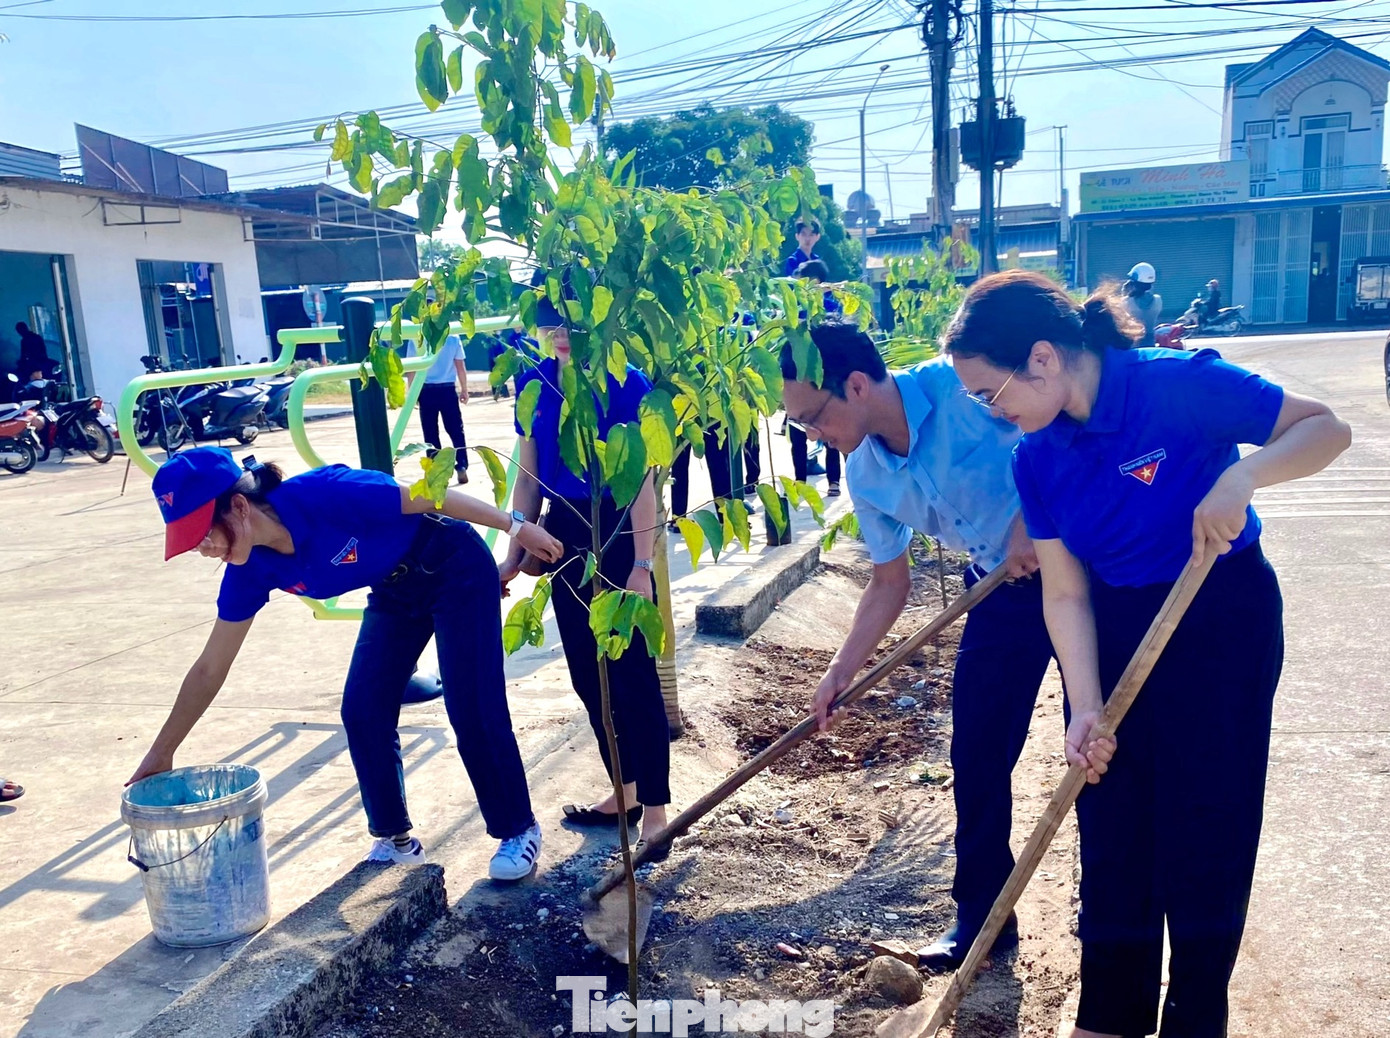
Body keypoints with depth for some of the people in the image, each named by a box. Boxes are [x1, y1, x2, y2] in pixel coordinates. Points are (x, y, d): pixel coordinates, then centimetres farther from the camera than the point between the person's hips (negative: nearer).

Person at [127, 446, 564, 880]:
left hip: (457, 570, -6)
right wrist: (161, 752, 0)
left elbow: (430, 497, -23)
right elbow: (210, 668, -4)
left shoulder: (323, 494, -33)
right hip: (396, 592, 6)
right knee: (362, 712, -1)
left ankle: (519, 830, 10)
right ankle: (395, 839, 18)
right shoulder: (252, 570, -13)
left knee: (472, 710, -9)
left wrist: (515, 526, -17)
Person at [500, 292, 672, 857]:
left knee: (633, 674, -2)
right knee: (588, 673, 13)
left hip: (618, 534, -6)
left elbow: (641, 481, -12)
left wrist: (642, 565, -16)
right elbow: (529, 476, 10)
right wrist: (515, 553, 10)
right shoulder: (534, 383, 4)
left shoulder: (626, 384, -11)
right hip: (564, 534, 6)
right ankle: (624, 792, 29)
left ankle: (655, 808, 9)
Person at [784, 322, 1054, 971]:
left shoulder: (963, 384, -23)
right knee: (975, 758, 7)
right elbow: (889, 584, 6)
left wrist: (1035, 521, -26)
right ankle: (980, 916, 25)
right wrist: (839, 673, 3)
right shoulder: (865, 476, -3)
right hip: (1003, 591, 6)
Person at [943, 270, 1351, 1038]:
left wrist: (1243, 475, -35)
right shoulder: (1036, 459, -8)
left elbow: (1325, 428, -16)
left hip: (1223, 620, -4)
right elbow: (1064, 593, -7)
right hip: (1113, 628, 4)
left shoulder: (1182, 384, -23)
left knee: (1204, 830, 5)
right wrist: (1086, 709, -14)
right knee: (1110, 825, 10)